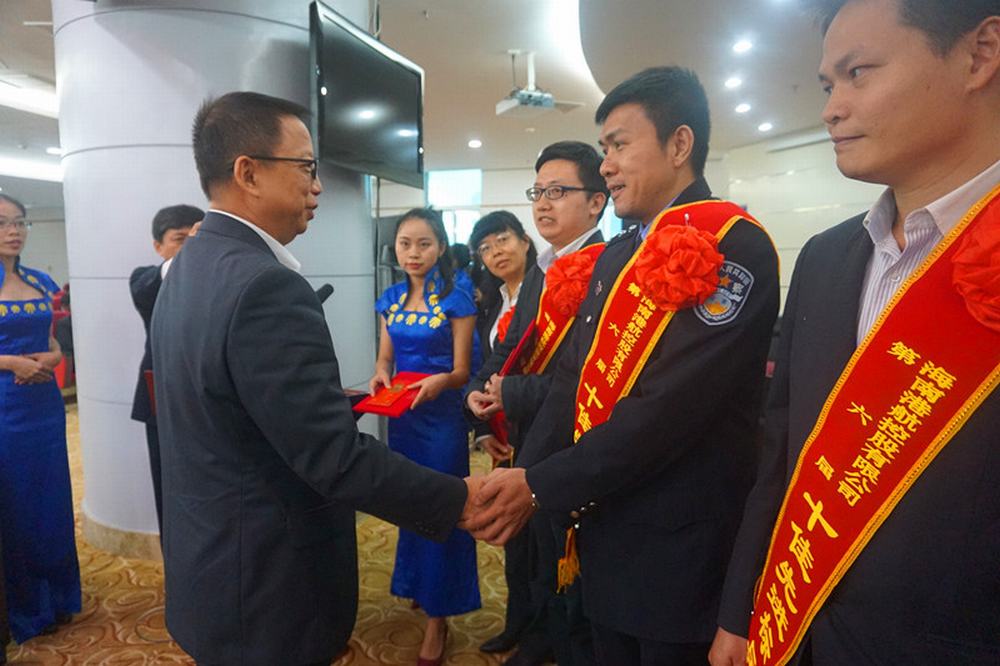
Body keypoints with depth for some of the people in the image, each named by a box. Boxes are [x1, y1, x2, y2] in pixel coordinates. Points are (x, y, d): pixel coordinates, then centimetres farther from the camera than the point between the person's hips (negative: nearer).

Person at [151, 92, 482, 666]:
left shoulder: (190, 267, 4)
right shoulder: (265, 287, -27)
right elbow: (336, 460, -28)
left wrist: (340, 401, 15)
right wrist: (460, 500, -19)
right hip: (265, 588, -9)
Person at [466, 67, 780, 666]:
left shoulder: (733, 246, -17)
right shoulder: (617, 255, 9)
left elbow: (669, 408, -25)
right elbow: (574, 377, 5)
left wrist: (541, 487, -20)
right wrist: (521, 478, -6)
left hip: (678, 545, -7)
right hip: (601, 528, 7)